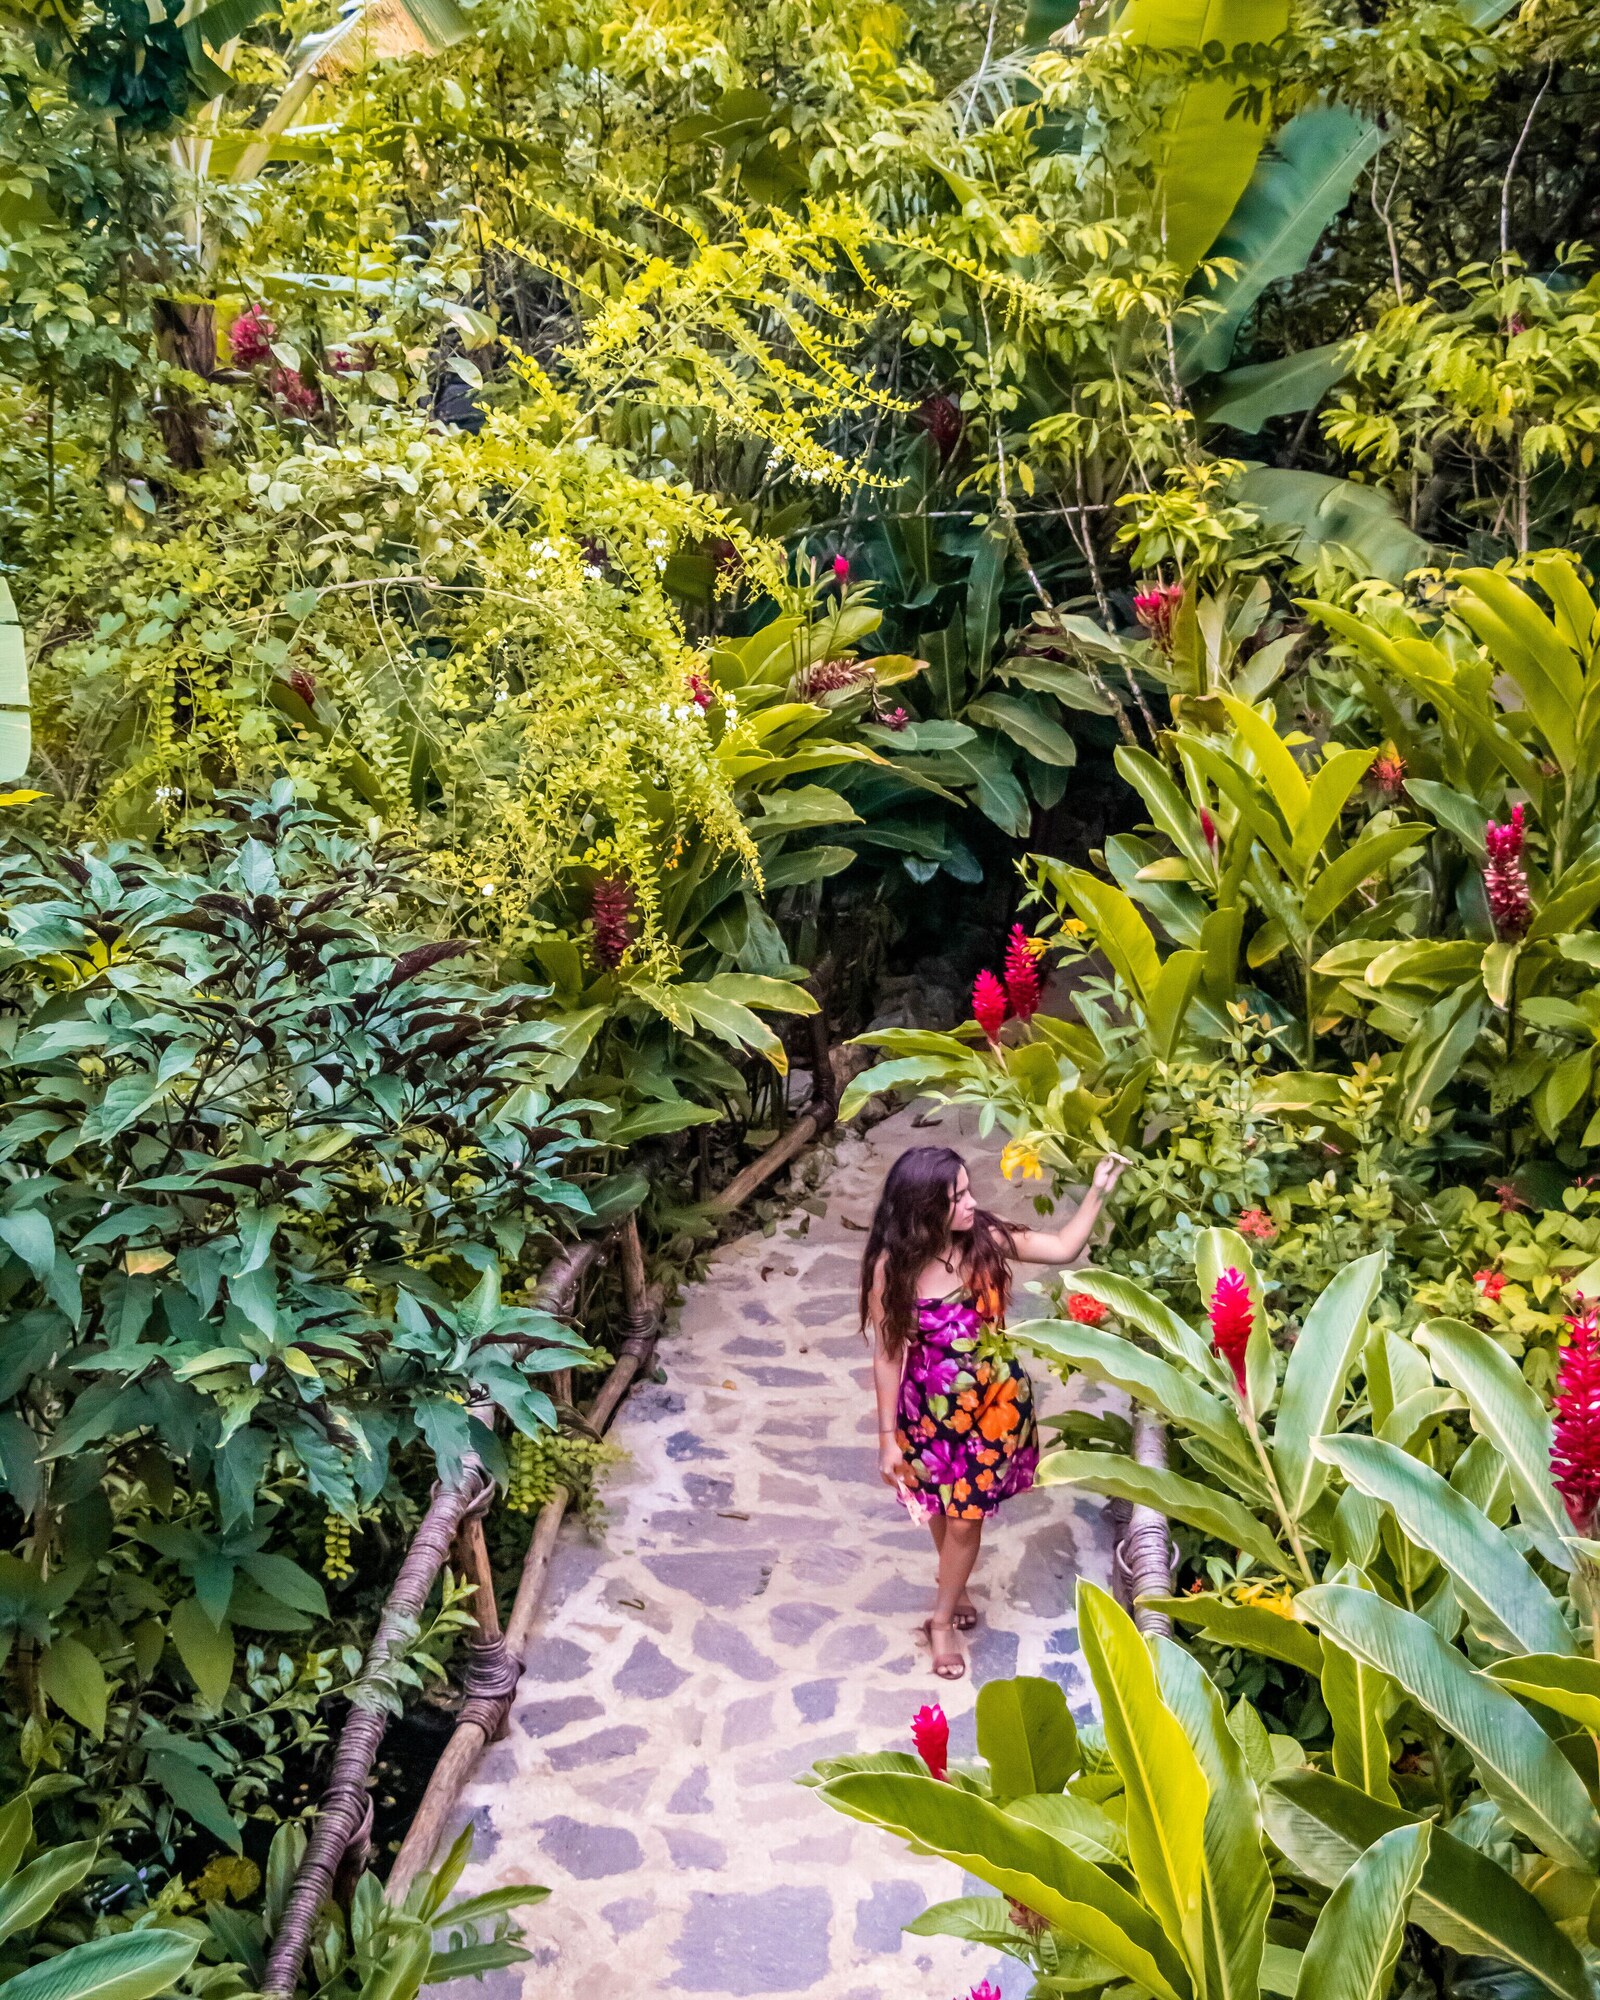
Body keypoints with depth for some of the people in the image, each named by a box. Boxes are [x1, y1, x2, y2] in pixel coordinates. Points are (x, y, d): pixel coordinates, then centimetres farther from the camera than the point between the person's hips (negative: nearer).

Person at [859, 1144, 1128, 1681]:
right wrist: (888, 1438, -10)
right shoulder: (892, 1267, -23)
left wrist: (1097, 1192, -17)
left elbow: (1064, 1249, -5)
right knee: (942, 1509, 22)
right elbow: (887, 1357, -15)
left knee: (965, 1515, 11)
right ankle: (955, 1587, 53)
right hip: (931, 1407, -1)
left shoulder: (986, 1240, -17)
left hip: (994, 1400, 1)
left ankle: (942, 1620, 34)